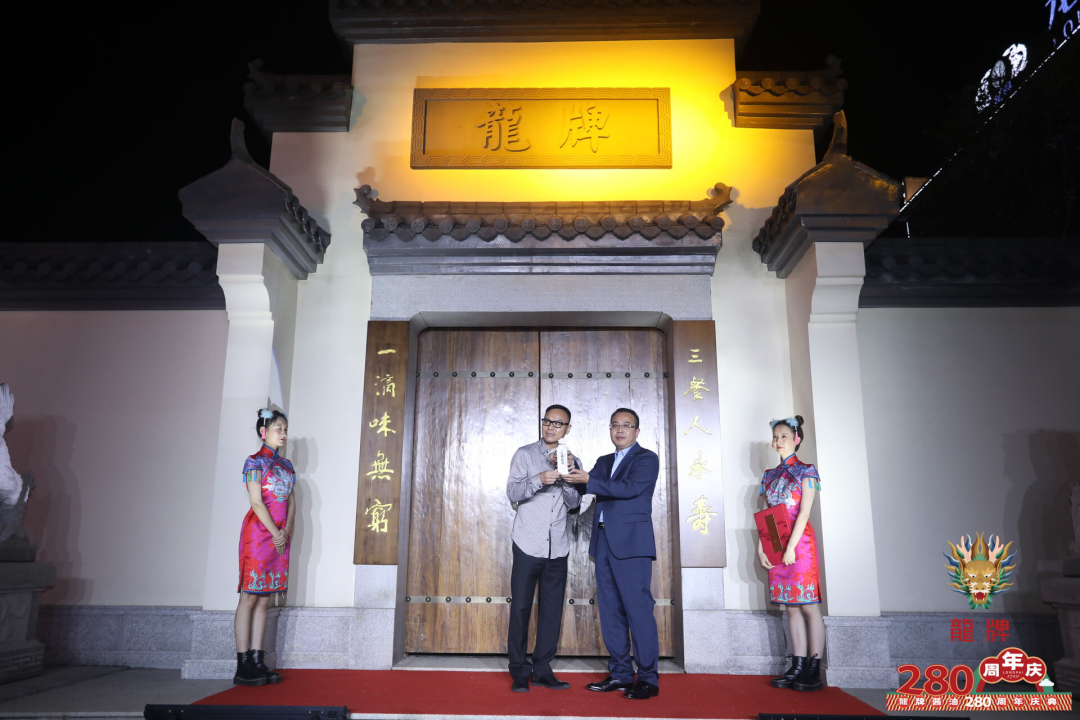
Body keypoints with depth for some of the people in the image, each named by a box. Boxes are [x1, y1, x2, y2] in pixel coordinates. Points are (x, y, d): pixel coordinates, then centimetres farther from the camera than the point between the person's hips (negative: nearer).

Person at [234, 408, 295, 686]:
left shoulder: (286, 465, 16)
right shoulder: (255, 462, -4)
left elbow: (291, 500, 13)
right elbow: (256, 502, -11)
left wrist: (287, 530, -2)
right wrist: (275, 533, -13)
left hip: (280, 536, 7)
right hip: (259, 534, -7)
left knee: (264, 600, 9)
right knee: (250, 597, -4)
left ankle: (258, 662, 13)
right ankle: (243, 667, 0)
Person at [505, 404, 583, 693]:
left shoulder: (571, 460, 13)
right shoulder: (525, 454, 4)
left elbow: (574, 502, 5)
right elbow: (513, 492, -7)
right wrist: (539, 479, -23)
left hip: (557, 547, 3)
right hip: (528, 544, -3)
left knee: (552, 609, 5)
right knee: (521, 608, -2)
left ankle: (542, 669, 16)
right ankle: (519, 672, 9)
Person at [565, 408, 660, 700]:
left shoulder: (646, 459, 1)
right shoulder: (604, 462, 21)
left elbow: (629, 488, -15)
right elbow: (583, 489, 11)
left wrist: (589, 480, -15)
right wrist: (572, 469, -6)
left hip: (631, 543, -7)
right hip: (604, 542, 7)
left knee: (638, 609, -7)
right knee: (610, 610, 8)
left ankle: (648, 679, 0)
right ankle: (620, 674, 17)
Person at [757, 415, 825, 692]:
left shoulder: (806, 471, -2)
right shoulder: (770, 475, 15)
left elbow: (804, 513, -10)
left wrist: (791, 547, -16)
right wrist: (761, 548, 5)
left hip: (800, 543, -6)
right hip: (776, 546, 6)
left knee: (808, 605, -2)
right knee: (791, 606, 8)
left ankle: (814, 670, 3)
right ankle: (797, 667, 12)